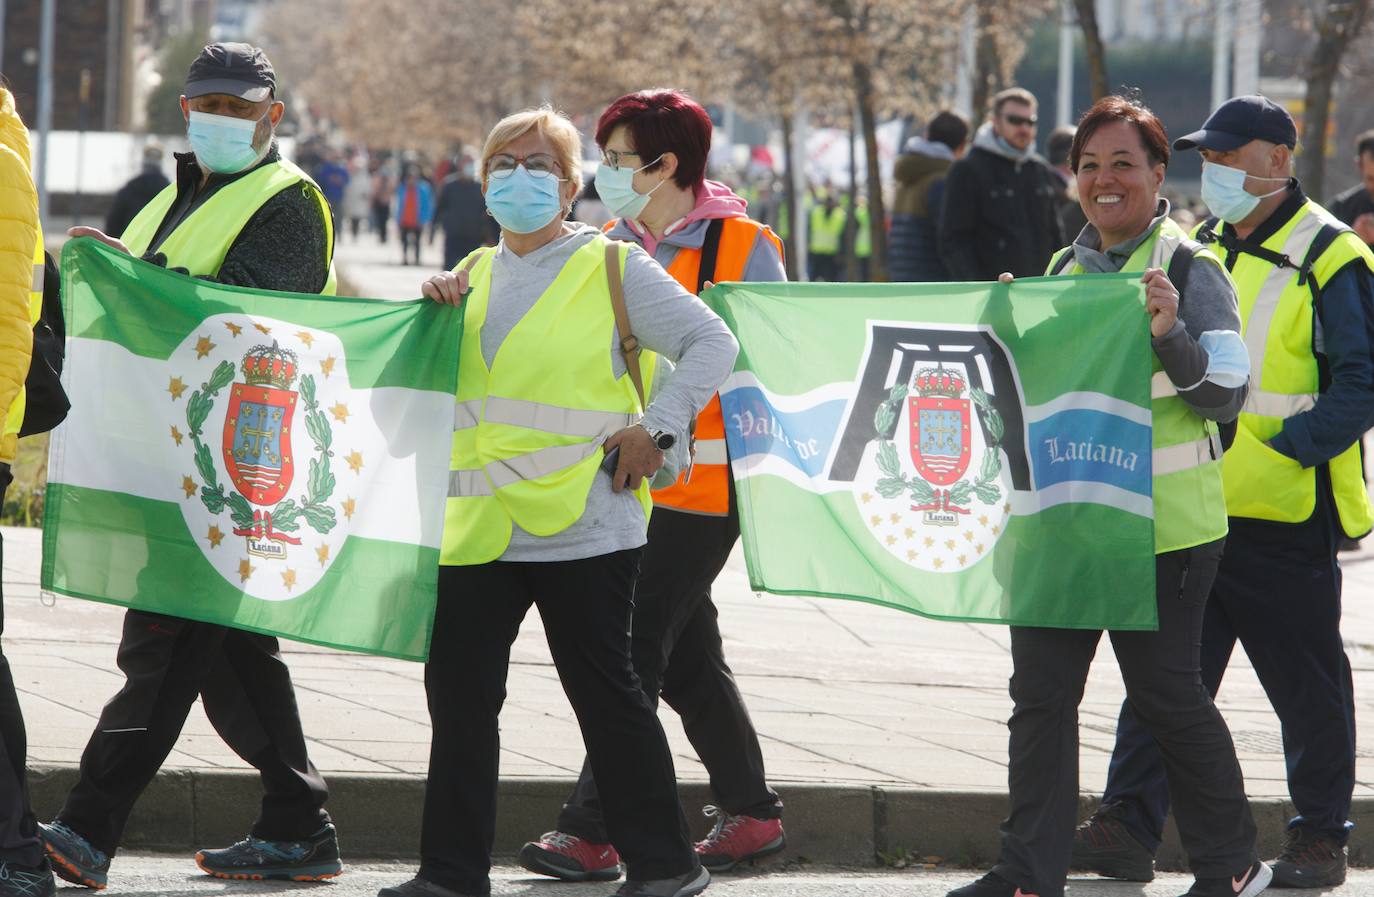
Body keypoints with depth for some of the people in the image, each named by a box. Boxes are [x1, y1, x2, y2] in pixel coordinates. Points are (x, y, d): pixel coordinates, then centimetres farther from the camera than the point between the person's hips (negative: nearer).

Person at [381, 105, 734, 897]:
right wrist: (434, 314, 5)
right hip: (480, 527, 6)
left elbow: (712, 344, -3)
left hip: (582, 526, -6)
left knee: (604, 690, -3)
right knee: (459, 689, 4)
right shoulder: (473, 277, 17)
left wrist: (656, 429, -10)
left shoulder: (614, 270, -1)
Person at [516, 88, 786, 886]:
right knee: (686, 655, 12)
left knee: (634, 650, -10)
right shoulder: (610, 246, 10)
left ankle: (592, 833, -9)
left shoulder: (743, 249, -8)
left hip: (703, 487, -7)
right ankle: (752, 812, 24)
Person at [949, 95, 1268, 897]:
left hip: (1162, 524, -6)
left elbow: (1227, 393, -12)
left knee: (1166, 693, 2)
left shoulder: (1190, 269, -7)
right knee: (1041, 689, 2)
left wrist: (1169, 336, -27)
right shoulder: (1065, 268, 13)